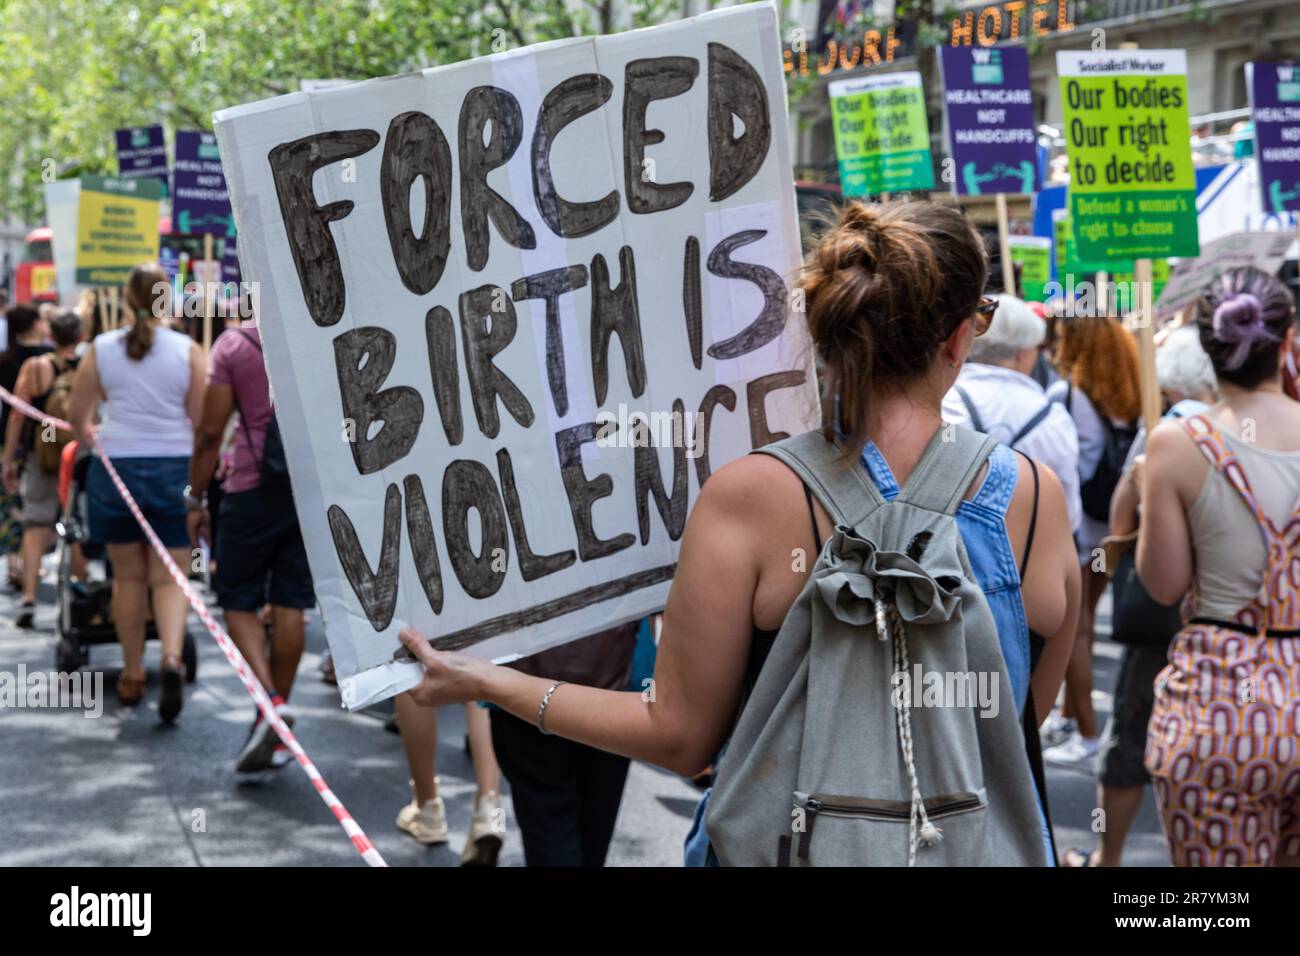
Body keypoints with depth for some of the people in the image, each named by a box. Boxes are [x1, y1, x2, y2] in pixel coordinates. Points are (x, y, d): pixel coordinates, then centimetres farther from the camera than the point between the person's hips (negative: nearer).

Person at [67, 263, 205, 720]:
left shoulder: (101, 349, 0)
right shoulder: (188, 351, -4)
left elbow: (77, 417, 4)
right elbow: (202, 422, -3)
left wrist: (92, 438, 26)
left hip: (115, 469, 1)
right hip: (174, 470, -1)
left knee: (128, 576, 13)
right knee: (169, 578, 4)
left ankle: (132, 675, 21)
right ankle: (172, 657, -21)